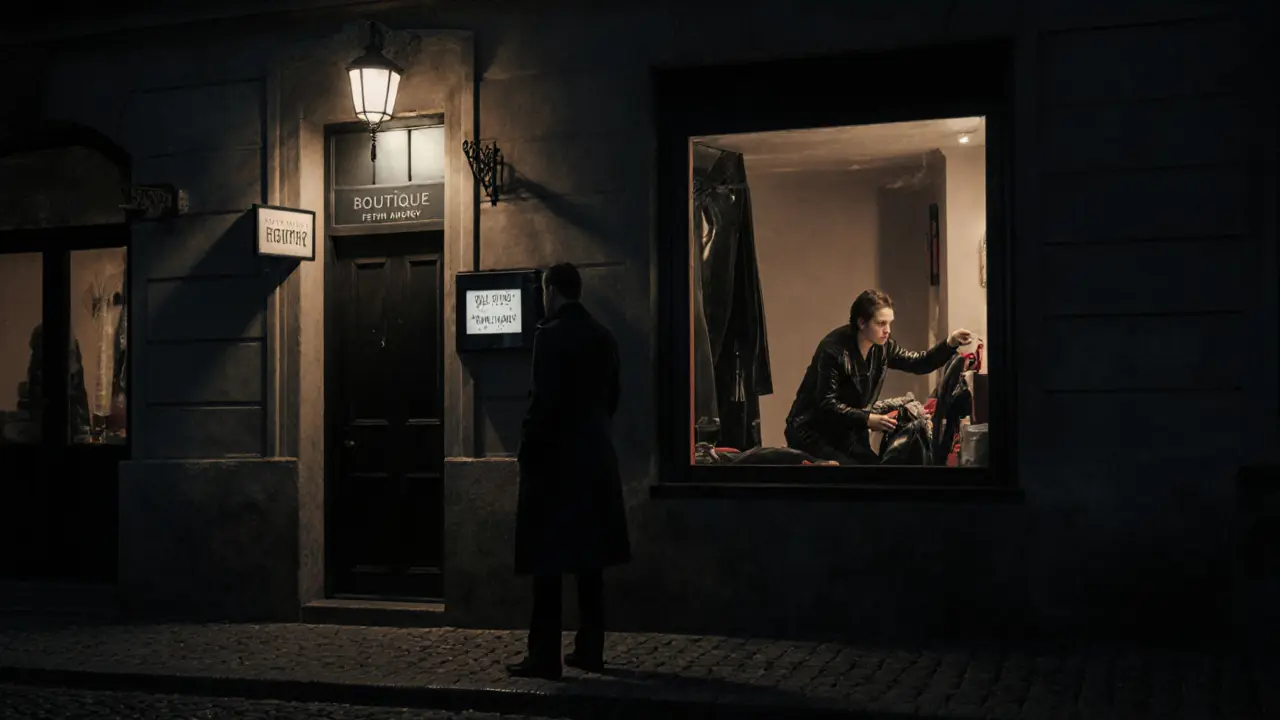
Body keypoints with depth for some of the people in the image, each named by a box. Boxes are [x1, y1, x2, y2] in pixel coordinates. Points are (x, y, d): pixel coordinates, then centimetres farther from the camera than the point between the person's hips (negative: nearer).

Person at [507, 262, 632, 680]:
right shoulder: (604, 337, 9)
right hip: (596, 460, 7)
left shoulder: (551, 335, -12)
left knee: (548, 563, -4)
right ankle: (590, 650, 16)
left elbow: (543, 401, -17)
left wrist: (527, 453, -8)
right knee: (589, 560, 11)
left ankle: (545, 657, -4)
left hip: (555, 460, -7)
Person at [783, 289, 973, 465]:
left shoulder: (882, 347, -2)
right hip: (812, 433, -8)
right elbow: (826, 404, -26)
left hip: (847, 433, 8)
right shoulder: (834, 349, -24)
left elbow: (919, 363, 6)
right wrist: (867, 419, -33)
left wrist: (950, 344, -10)